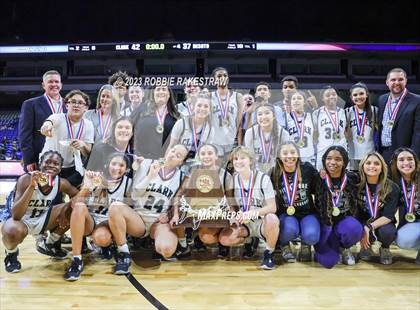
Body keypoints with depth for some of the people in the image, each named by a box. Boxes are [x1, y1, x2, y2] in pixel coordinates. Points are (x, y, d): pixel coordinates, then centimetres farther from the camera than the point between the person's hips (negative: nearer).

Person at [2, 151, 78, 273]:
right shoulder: (26, 179, -26)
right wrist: (32, 186, -44)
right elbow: (16, 215, -33)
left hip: (42, 219, 4)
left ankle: (48, 244, 11)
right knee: (13, 231, -38)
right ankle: (11, 253, 3)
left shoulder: (61, 183, -15)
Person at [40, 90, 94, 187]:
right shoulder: (58, 118, -10)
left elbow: (87, 153, -3)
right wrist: (47, 125, -60)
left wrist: (83, 146, -26)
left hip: (72, 170, 2)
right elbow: (50, 121, -36)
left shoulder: (88, 124, -2)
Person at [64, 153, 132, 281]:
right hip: (89, 220, 2)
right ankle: (76, 261, -27)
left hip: (109, 223, -1)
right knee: (80, 206, -31)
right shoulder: (94, 177, -2)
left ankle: (107, 243, 6)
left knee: (101, 238, -36)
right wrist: (86, 187, -25)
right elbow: (74, 205, -9)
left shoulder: (128, 183, -1)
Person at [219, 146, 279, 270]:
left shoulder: (263, 178, -12)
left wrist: (254, 212, -31)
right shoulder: (233, 180, 0)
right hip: (243, 223, 4)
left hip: (262, 221, -4)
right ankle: (250, 240, 9)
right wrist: (236, 216, -15)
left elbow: (272, 207, -15)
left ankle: (269, 253, -12)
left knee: (271, 219, -38)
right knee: (224, 239, -21)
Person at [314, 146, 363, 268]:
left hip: (345, 220, 1)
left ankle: (343, 248, 2)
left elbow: (356, 205, 3)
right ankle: (335, 250, 18)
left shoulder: (353, 178, -6)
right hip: (325, 223, -1)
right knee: (328, 261, -20)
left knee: (354, 229, -35)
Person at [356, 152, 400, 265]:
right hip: (363, 223, 1)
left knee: (387, 231, -32)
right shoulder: (357, 185, -9)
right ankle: (367, 245, 5)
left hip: (383, 223, 0)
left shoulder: (391, 188, -12)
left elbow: (388, 216, -16)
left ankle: (385, 248, 3)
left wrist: (369, 228, -26)